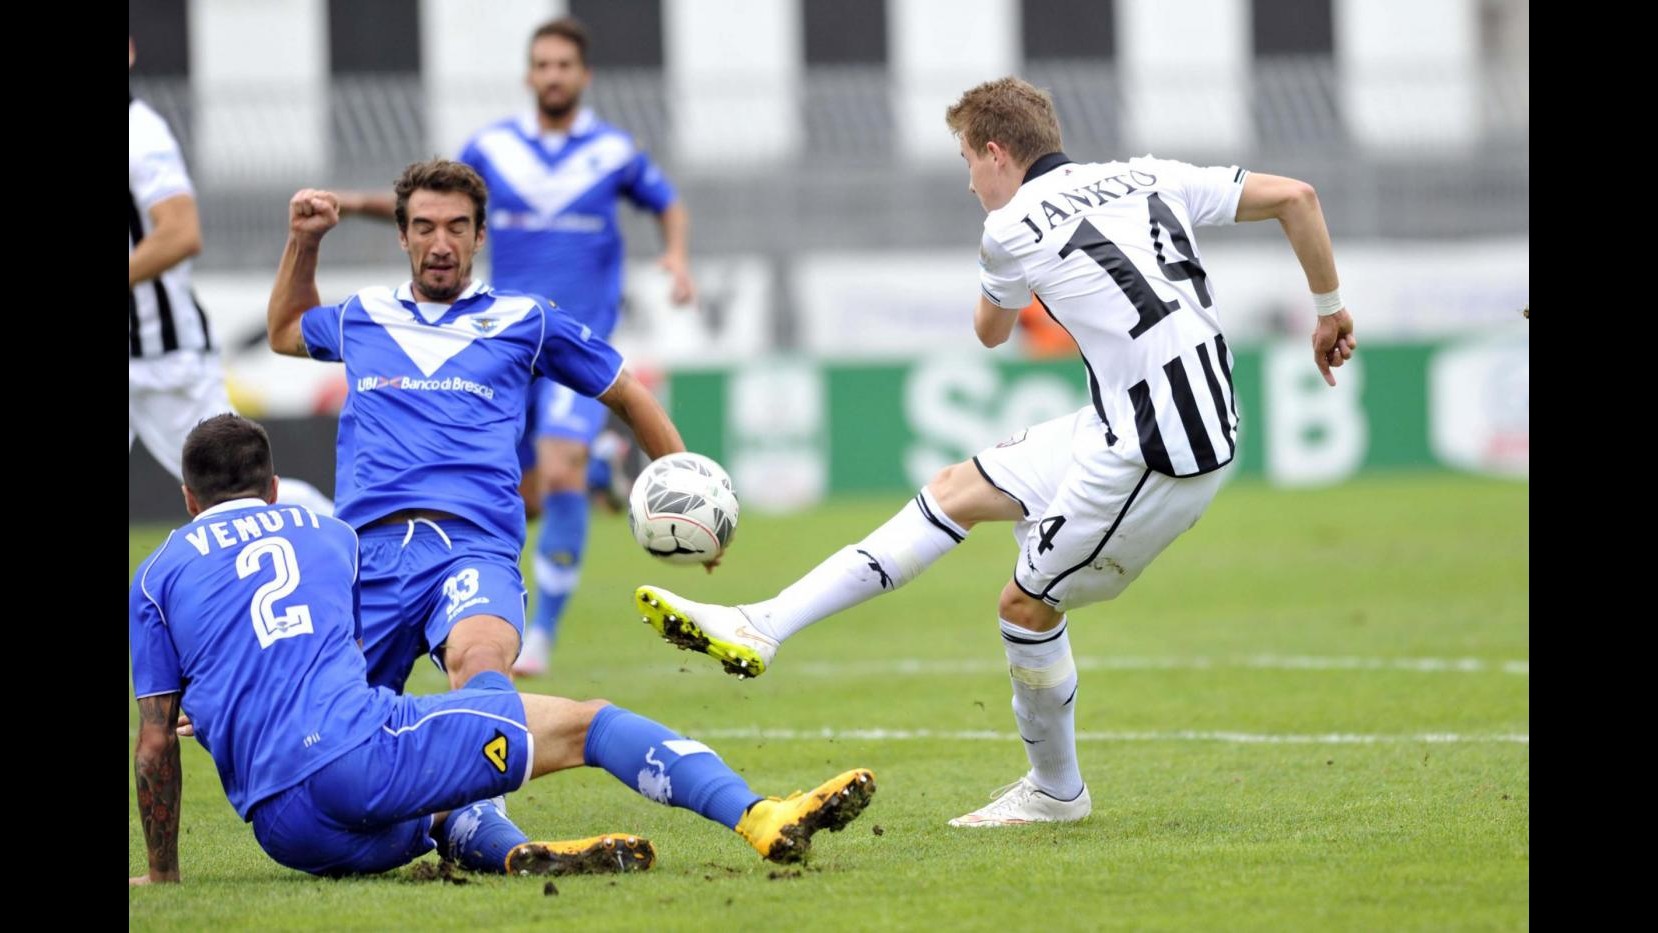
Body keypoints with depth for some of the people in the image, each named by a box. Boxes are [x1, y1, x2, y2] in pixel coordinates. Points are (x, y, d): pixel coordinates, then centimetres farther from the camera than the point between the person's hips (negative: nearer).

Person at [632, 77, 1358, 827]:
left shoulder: (1012, 229, -6)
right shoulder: (1147, 177, 10)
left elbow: (990, 331, 17)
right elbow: (1294, 195, 5)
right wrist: (1329, 308, 17)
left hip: (1153, 457, -8)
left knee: (1027, 603, 5)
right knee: (958, 489, 14)